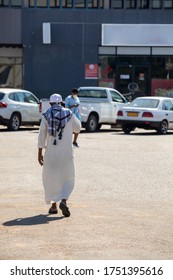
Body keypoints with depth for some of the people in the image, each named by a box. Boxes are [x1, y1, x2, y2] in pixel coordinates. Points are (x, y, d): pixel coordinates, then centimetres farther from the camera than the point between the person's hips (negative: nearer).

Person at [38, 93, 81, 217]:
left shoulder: (46, 115, -1)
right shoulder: (69, 114, 0)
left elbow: (42, 135, -4)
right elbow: (77, 129, 14)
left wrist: (40, 153, 0)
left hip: (51, 152, 1)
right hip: (66, 152, 0)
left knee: (50, 177, 17)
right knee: (68, 179, 7)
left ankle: (53, 206, 18)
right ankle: (63, 201, -16)